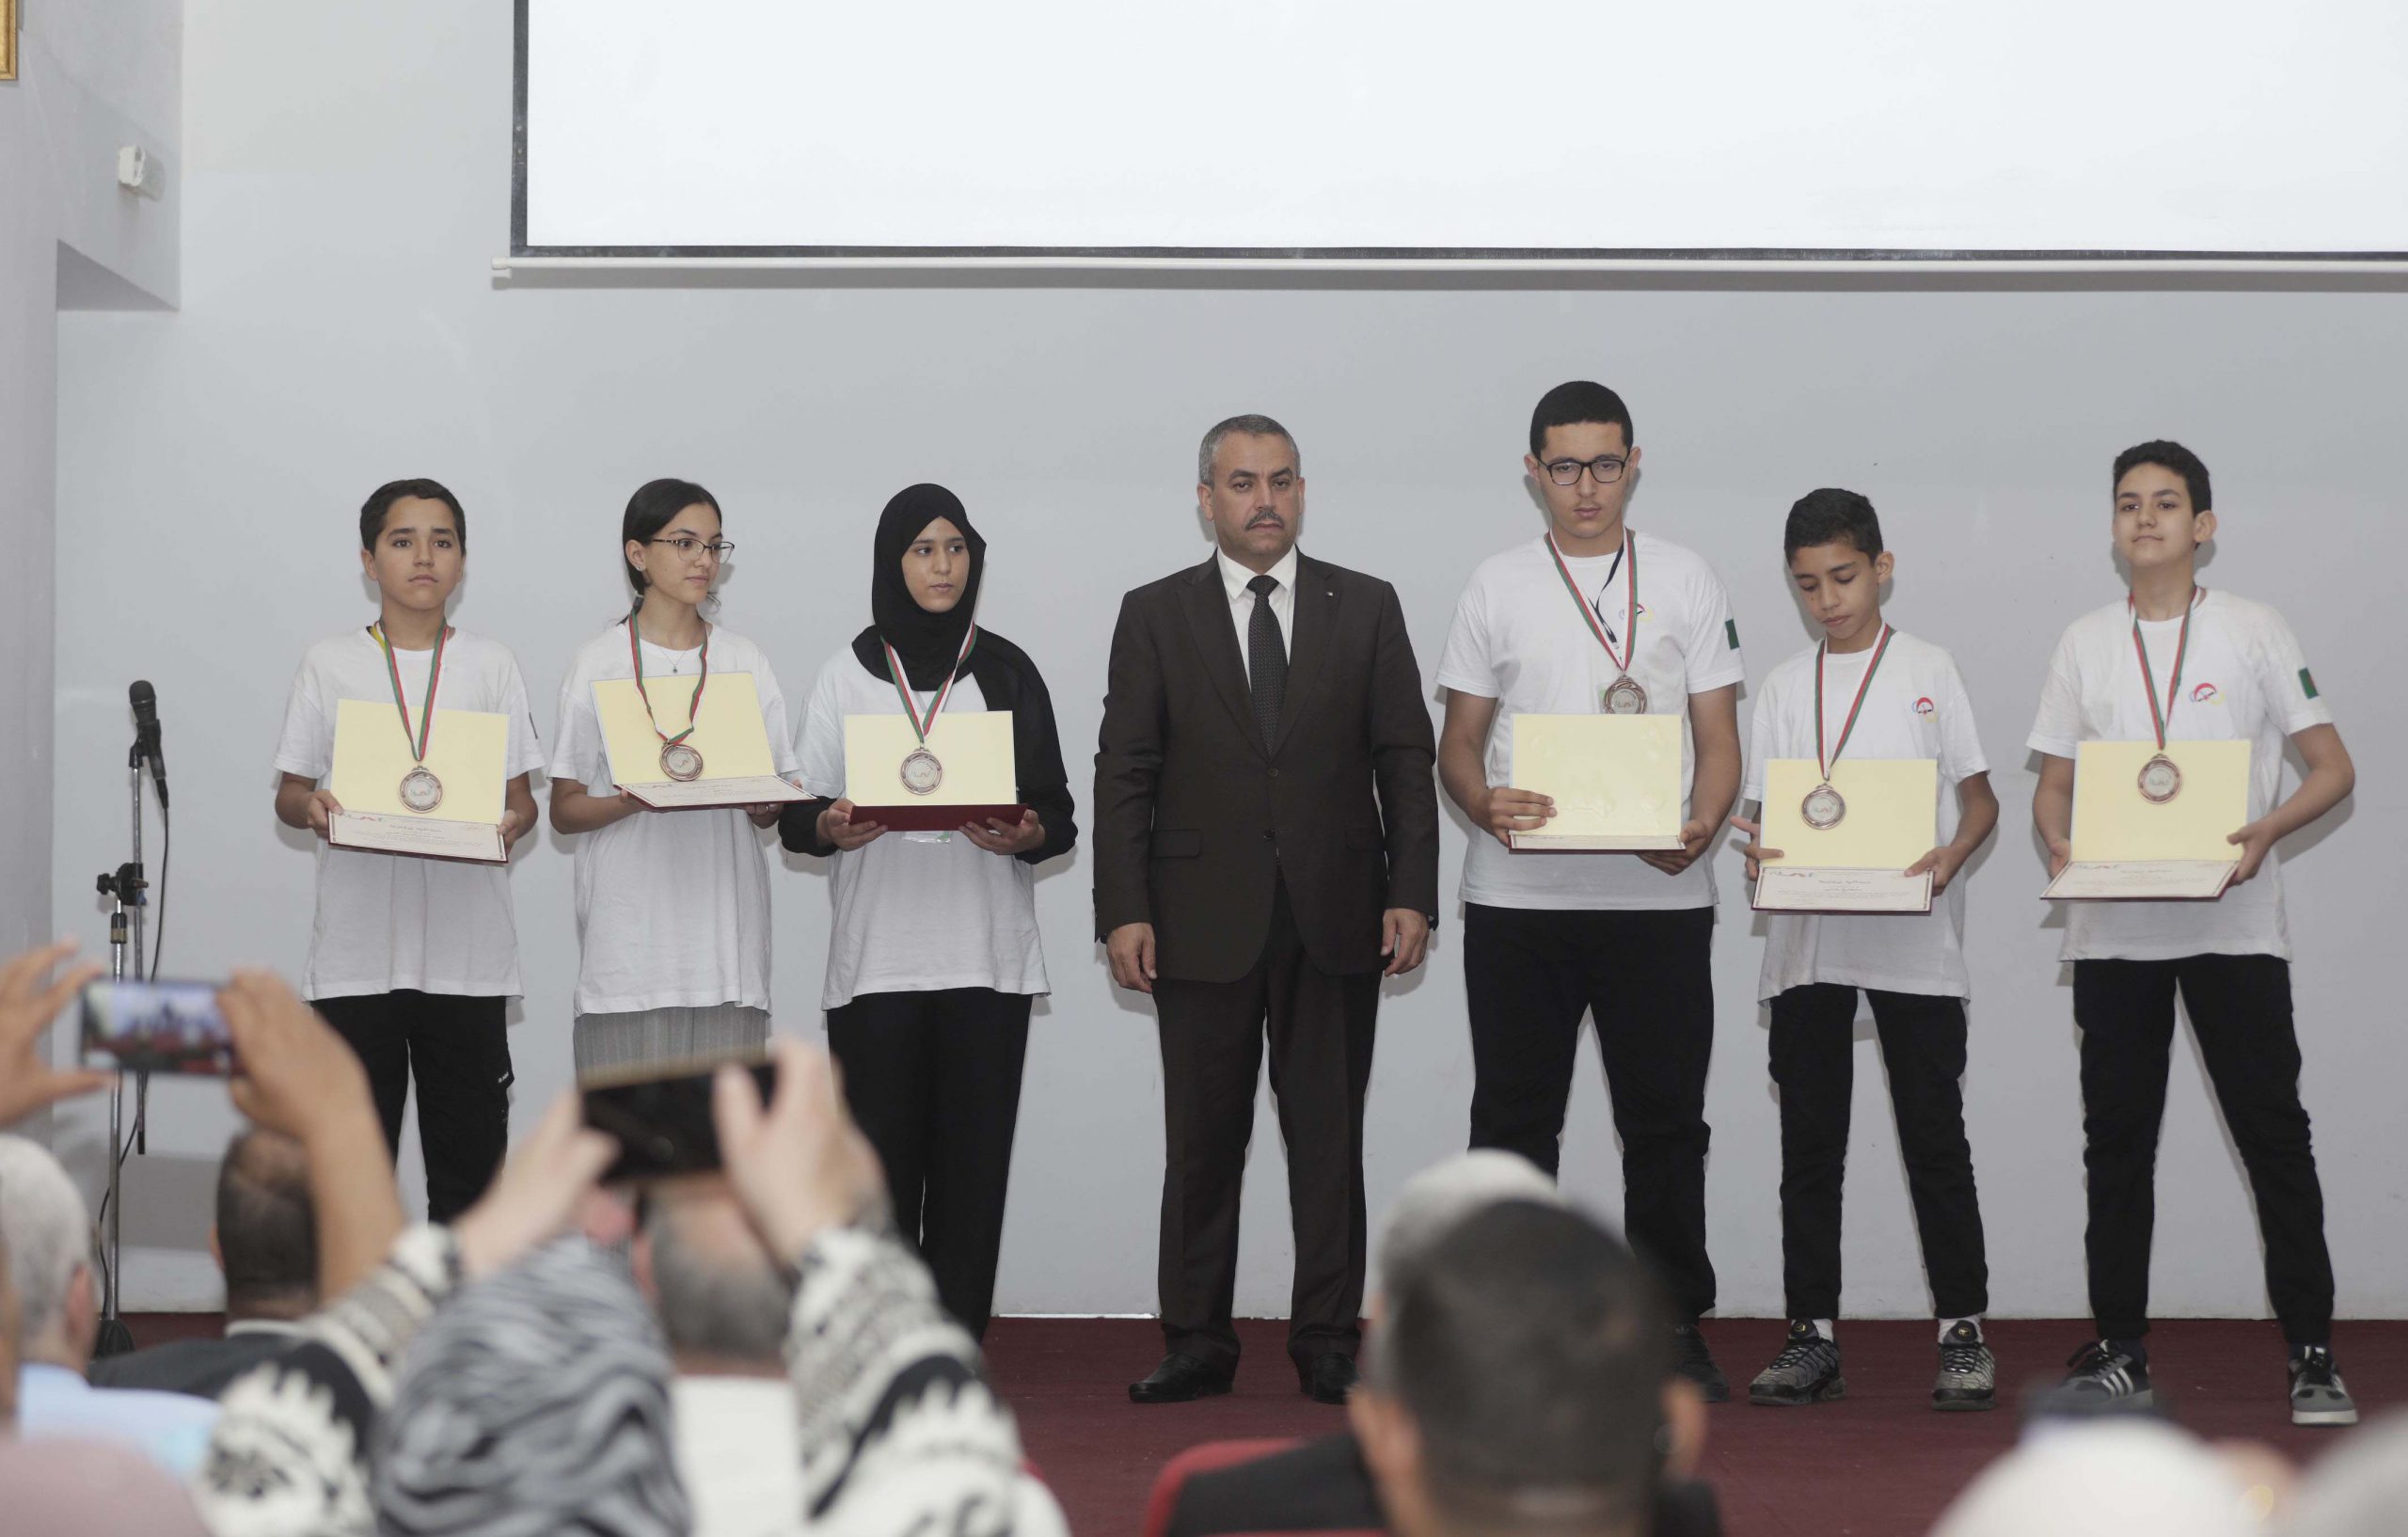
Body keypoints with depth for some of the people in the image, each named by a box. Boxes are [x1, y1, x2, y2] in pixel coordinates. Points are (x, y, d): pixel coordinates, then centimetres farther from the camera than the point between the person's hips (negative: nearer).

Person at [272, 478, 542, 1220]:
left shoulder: (492, 665, 10)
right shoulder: (329, 664, 8)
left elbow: (522, 797, 10)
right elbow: (288, 793, 10)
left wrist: (509, 824, -13)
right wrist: (312, 809, -13)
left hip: (468, 950, 1)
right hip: (355, 954, -1)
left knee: (468, 1157, 2)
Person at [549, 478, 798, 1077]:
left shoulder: (745, 661, 14)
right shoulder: (598, 663, 5)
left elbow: (777, 807, 14)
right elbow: (564, 809, 3)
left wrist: (762, 803, -10)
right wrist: (633, 802, -17)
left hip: (723, 927, 2)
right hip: (630, 931, -2)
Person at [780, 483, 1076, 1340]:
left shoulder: (1006, 672, 10)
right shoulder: (848, 675, 9)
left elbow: (1059, 819, 8)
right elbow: (797, 817, 6)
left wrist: (1027, 836, -14)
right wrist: (831, 827, -16)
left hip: (986, 956, 1)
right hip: (874, 958, 0)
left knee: (972, 1154, -2)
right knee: (881, 1153, -4)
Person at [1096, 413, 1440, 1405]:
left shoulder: (1366, 608, 8)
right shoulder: (1155, 616, 5)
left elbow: (1404, 759, 6)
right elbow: (1124, 773, 2)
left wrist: (1411, 894, -2)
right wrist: (1123, 910, -6)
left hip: (1335, 915, 1)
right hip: (1204, 919, -1)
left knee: (1328, 1136, 4)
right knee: (1202, 1137, 3)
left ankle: (1328, 1341, 11)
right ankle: (1197, 1343, 12)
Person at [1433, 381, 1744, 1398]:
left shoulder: (1686, 583, 8)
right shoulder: (1496, 588, 9)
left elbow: (1718, 738, 6)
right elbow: (1457, 740, 8)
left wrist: (1700, 827, -15)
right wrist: (1483, 803, -15)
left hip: (1658, 894, 0)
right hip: (1518, 894, 0)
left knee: (1665, 1121, 3)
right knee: (1514, 1121, 4)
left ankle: (1674, 1326, 13)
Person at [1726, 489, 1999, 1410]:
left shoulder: (1928, 671, 5)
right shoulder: (1785, 687, 12)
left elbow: (1980, 798, 5)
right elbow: (1760, 810, 10)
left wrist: (1951, 857, -15)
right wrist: (1760, 856, -13)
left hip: (1913, 942, -3)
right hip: (1807, 941, 3)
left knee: (1934, 1136, -2)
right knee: (1809, 1143, 4)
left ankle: (1963, 1329, 4)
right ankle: (1812, 1334, 9)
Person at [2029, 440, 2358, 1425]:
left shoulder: (2253, 632, 4)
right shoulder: (2085, 643, 12)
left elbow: (2332, 768, 3)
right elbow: (2052, 783, 14)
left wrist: (2266, 830, -16)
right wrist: (2059, 845, -8)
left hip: (2233, 925, -3)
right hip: (2112, 929, 3)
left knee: (2274, 1136, -5)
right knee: (2116, 1141, 6)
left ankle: (2311, 1354, 0)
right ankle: (2120, 1351, 15)